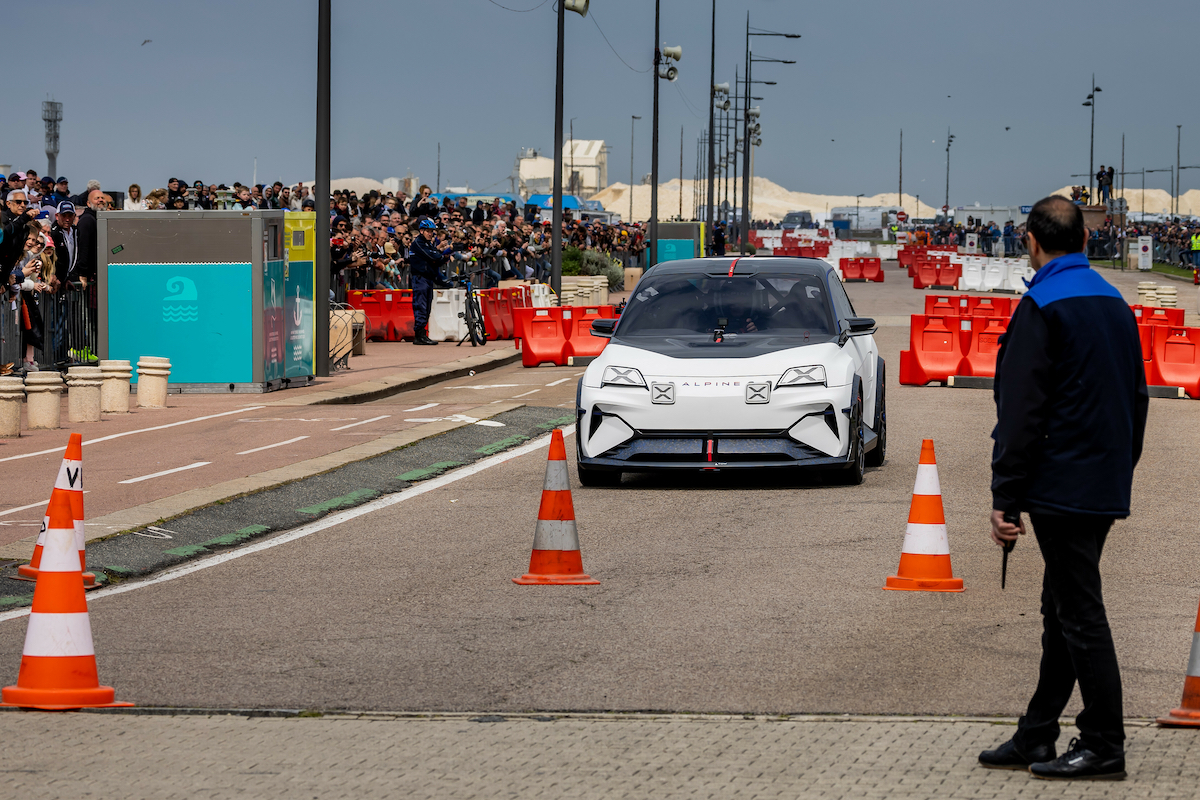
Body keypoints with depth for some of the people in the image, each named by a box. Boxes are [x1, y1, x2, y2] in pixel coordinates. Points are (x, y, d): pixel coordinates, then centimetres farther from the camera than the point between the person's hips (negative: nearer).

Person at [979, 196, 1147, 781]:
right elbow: (1136, 399, 19)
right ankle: (1036, 737, 20)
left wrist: (1004, 497, -14)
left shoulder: (1042, 307, -13)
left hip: (1062, 486, -9)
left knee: (1080, 613, -4)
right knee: (1063, 611, 14)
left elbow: (1021, 412, -16)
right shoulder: (1115, 304, 13)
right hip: (1105, 486, 9)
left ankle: (1104, 748, -1)